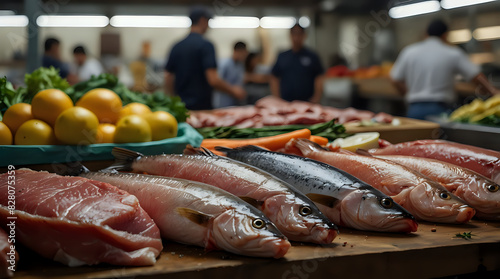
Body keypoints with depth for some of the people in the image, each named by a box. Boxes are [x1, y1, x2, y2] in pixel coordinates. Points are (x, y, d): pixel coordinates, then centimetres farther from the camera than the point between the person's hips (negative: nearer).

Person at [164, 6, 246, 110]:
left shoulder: (177, 47, 9)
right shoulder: (205, 45, -10)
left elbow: (168, 78, 11)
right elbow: (213, 80, -17)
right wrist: (233, 91, -2)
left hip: (180, 106, 6)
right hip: (201, 105, -6)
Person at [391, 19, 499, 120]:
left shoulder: (409, 52, 8)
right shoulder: (453, 53, 2)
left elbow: (396, 80, 12)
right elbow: (477, 76, 2)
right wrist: (493, 91, 11)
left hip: (415, 110, 3)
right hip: (440, 109, -2)